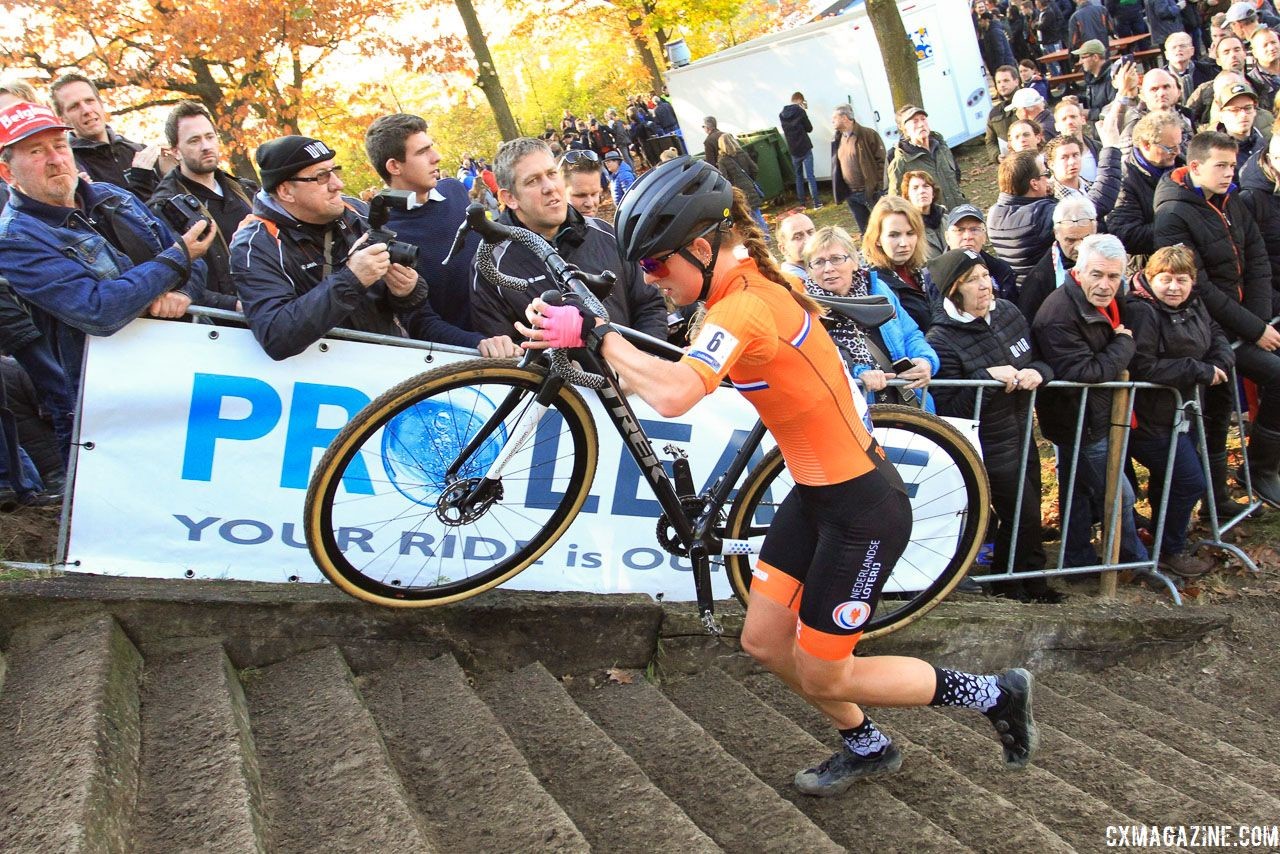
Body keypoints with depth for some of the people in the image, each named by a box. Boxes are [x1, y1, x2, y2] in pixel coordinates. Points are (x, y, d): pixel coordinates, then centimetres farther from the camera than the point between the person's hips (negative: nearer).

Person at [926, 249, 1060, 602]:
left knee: (1029, 513, 16)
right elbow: (949, 409, -23)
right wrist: (988, 377, -28)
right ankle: (1015, 580, 23)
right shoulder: (941, 340, -20)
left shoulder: (1007, 311, 0)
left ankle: (1028, 579, 37)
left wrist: (1037, 372, -12)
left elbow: (1041, 358, 12)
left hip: (1022, 435, 7)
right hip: (988, 446, -7)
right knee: (1022, 516, -2)